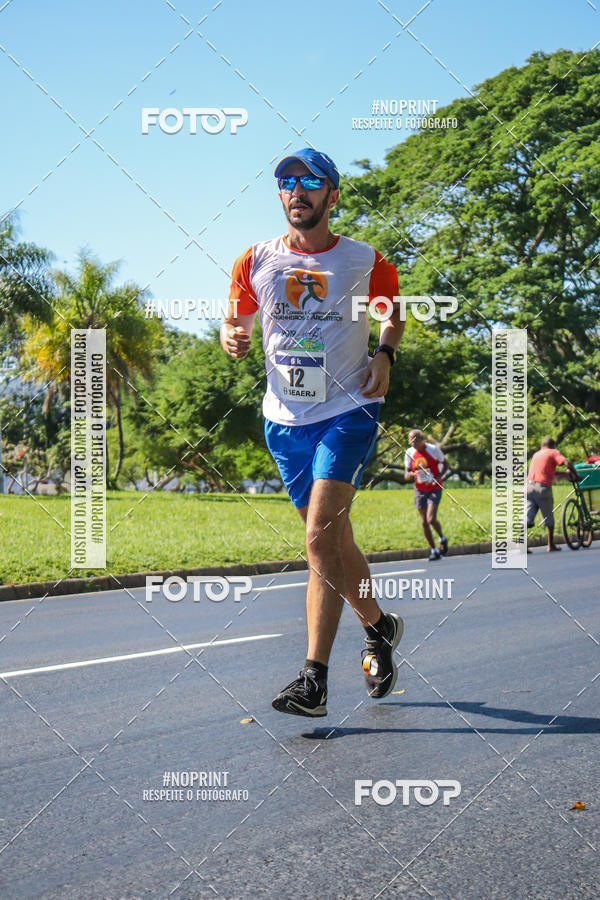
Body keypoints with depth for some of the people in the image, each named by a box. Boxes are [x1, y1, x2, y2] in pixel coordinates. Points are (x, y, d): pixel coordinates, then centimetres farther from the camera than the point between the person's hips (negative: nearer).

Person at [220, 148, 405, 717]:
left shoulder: (364, 261, 1)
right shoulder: (256, 262, 5)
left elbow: (394, 311, 18)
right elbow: (234, 324, 14)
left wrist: (384, 355, -1)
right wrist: (232, 338, -11)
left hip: (347, 410, -4)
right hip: (285, 418, 4)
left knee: (320, 539, -17)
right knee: (332, 540, 10)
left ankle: (314, 680, -16)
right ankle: (379, 626, 35)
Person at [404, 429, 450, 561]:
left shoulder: (433, 449, -8)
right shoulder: (409, 453, 2)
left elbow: (446, 465, 2)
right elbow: (406, 475, 5)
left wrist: (439, 477, -16)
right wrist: (411, 474, -19)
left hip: (434, 488, -4)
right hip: (420, 490, 4)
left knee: (431, 519, -18)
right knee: (424, 522, 2)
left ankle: (442, 539, 10)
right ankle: (434, 550, 15)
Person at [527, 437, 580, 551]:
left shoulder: (536, 454, 26)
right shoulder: (553, 452, 7)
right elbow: (567, 463, -9)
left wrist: (563, 473, 43)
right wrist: (576, 475, 4)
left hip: (529, 485, 5)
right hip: (543, 487, -4)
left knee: (527, 518, -2)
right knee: (549, 517, 12)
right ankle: (551, 545, 21)